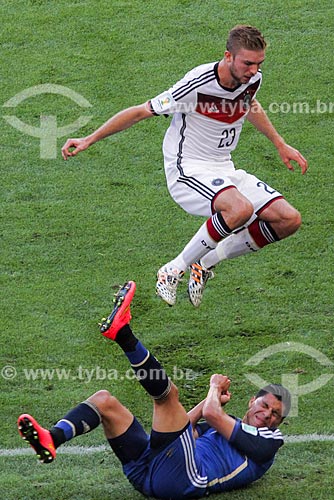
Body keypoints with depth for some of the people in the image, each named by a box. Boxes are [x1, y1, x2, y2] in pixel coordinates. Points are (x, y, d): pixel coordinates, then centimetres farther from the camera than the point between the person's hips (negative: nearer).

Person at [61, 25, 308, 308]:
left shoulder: (252, 79, -2)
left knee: (289, 220, -8)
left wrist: (281, 145, 30)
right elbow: (140, 112, -13)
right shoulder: (197, 85, -23)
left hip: (224, 171, 8)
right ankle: (174, 271, -18)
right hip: (188, 171, -8)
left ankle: (205, 263, 5)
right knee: (240, 209, -37)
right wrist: (88, 141, -10)